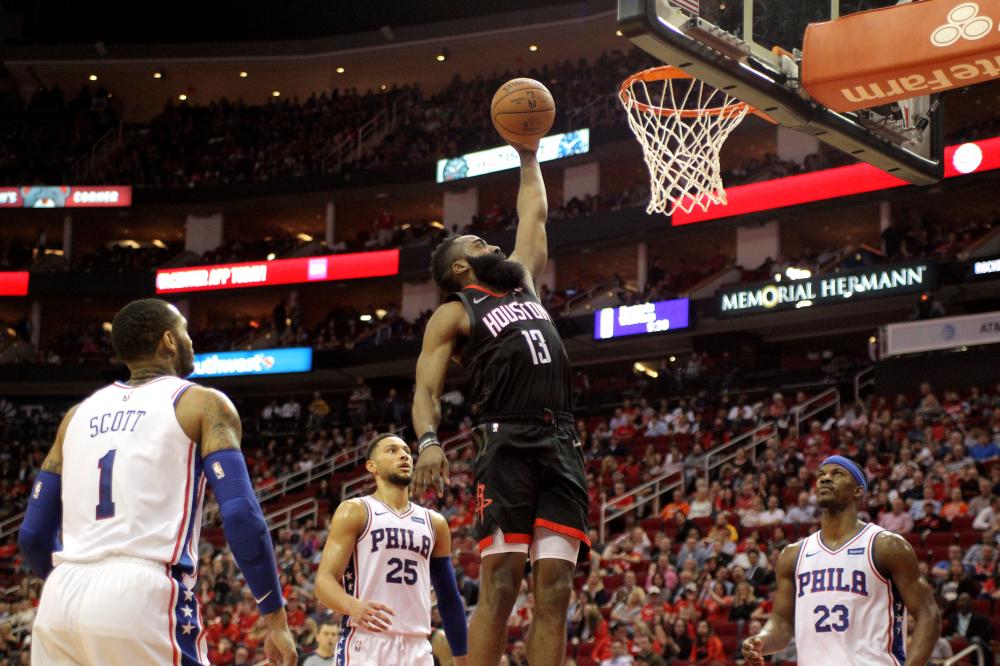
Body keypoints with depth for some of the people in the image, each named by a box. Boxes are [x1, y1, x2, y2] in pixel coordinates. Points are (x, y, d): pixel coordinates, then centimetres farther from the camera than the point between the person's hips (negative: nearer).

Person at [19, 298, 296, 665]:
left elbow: (33, 534, 21)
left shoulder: (79, 413, 22)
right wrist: (277, 621, -2)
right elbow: (241, 515, -6)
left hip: (60, 599, 5)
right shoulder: (203, 403, 7)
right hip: (143, 597, -5)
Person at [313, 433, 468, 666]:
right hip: (364, 645, -5)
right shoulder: (354, 512, 2)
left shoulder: (434, 523, 18)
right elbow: (324, 581, -7)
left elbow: (449, 597, 22)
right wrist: (353, 606, -29)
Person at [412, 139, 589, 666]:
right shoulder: (454, 314, 9)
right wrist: (429, 441, -20)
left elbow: (534, 214, 41)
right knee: (500, 586, -14)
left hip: (561, 445, 6)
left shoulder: (522, 280, 27)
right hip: (508, 445, -6)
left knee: (555, 589, -4)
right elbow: (426, 390, -2)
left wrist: (529, 155, 41)